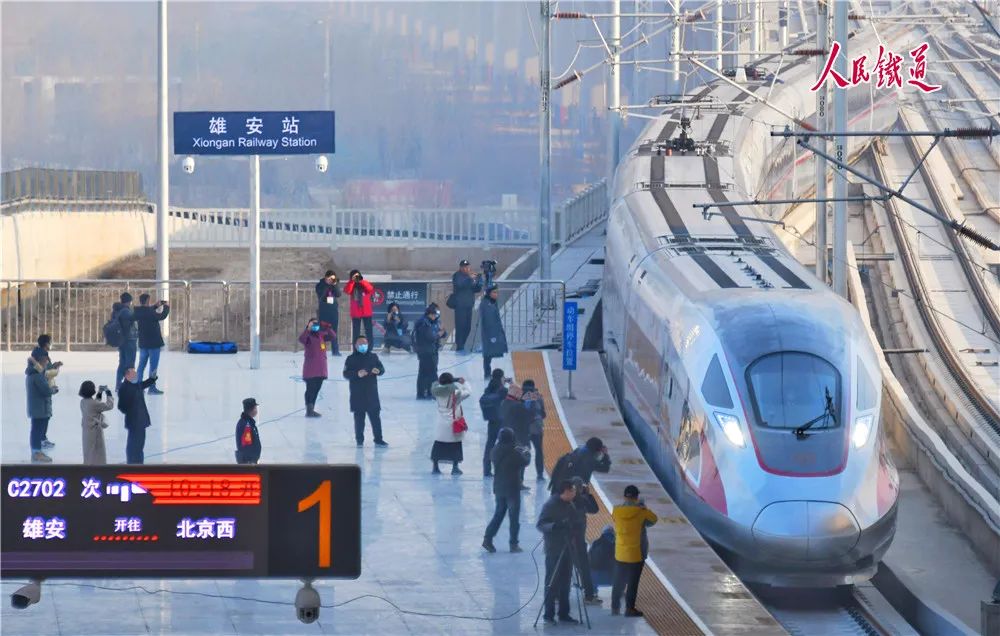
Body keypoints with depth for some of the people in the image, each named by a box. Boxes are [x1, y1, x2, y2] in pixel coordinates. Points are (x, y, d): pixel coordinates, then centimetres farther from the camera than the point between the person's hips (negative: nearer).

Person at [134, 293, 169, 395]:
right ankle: (152, 388, 1)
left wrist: (156, 306, 10)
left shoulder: (138, 311, -1)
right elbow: (162, 316, -15)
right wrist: (166, 307, 0)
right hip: (153, 343, -7)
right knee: (153, 366, -1)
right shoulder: (149, 313, -23)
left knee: (141, 365, 15)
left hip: (143, 343, 7)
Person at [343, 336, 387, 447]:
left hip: (372, 393, 2)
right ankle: (359, 439, 13)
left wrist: (378, 371, -15)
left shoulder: (373, 356, 9)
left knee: (375, 417, 1)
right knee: (359, 418, 3)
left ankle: (378, 439, 5)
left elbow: (382, 369, 10)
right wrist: (357, 374, -25)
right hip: (357, 395, -2)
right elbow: (346, 374, -7)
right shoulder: (351, 359, 0)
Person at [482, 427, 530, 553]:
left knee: (498, 514, 18)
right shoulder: (513, 453, -21)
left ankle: (488, 539, 11)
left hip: (499, 488, 5)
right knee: (514, 516, 6)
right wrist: (527, 453, 17)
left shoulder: (495, 451, -5)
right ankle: (513, 544, 10)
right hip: (512, 488, -5)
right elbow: (525, 462, -6)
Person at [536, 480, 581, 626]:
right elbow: (540, 524, -17)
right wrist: (555, 525, -33)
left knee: (565, 582, 10)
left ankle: (564, 614, 16)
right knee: (552, 583, -3)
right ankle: (549, 615, 1)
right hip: (554, 549, -7)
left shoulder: (569, 505, 9)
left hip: (567, 548, 7)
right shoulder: (551, 504, -13)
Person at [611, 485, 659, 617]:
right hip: (635, 555, -4)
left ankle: (615, 607, 20)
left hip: (620, 555, 4)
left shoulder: (616, 511, -6)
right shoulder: (641, 512, -14)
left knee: (619, 582, 15)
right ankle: (629, 608, 6)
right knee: (632, 583, 4)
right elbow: (653, 519, 0)